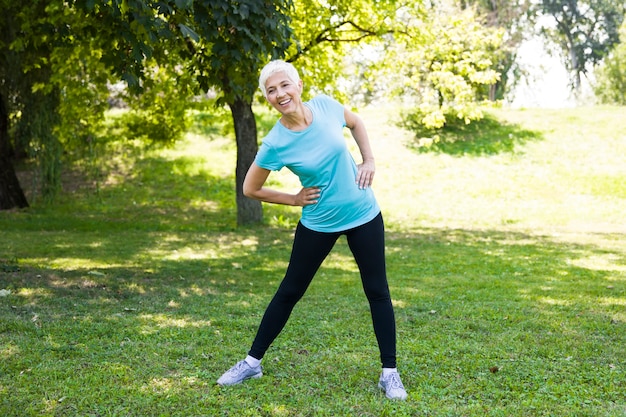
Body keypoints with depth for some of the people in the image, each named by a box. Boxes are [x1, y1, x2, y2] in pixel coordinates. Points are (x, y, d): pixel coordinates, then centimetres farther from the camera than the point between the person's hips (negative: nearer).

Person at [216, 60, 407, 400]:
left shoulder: (325, 106, -11)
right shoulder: (275, 144, -19)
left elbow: (356, 123, 12)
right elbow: (250, 189, -5)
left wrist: (369, 161, 1)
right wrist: (295, 199, -7)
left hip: (364, 215, 2)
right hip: (318, 223, -2)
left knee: (377, 292, 4)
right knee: (289, 292, 9)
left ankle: (389, 373, 15)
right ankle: (252, 361, 24)